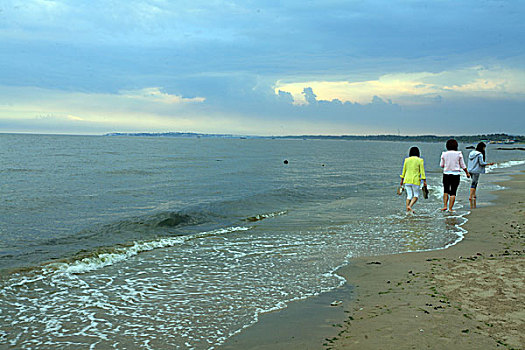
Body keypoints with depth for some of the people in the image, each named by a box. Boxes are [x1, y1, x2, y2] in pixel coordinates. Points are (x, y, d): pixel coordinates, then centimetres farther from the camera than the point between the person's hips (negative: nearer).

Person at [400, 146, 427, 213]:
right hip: (415, 180, -3)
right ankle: (410, 206, -14)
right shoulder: (420, 160, -3)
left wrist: (402, 179, 20)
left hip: (407, 180, 4)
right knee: (416, 195, 9)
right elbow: (422, 171, -5)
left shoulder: (406, 160, 6)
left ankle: (407, 210, 4)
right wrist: (424, 181, -2)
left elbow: (404, 171, 11)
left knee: (409, 195, 10)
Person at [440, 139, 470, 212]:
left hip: (446, 173, 1)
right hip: (456, 174, -1)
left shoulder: (444, 154, -2)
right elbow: (463, 165, 1)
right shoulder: (459, 154, -4)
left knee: (446, 191, 15)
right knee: (453, 192, 3)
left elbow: (441, 165, 4)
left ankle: (445, 206, 4)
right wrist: (467, 173, 14)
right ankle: (450, 208, 2)